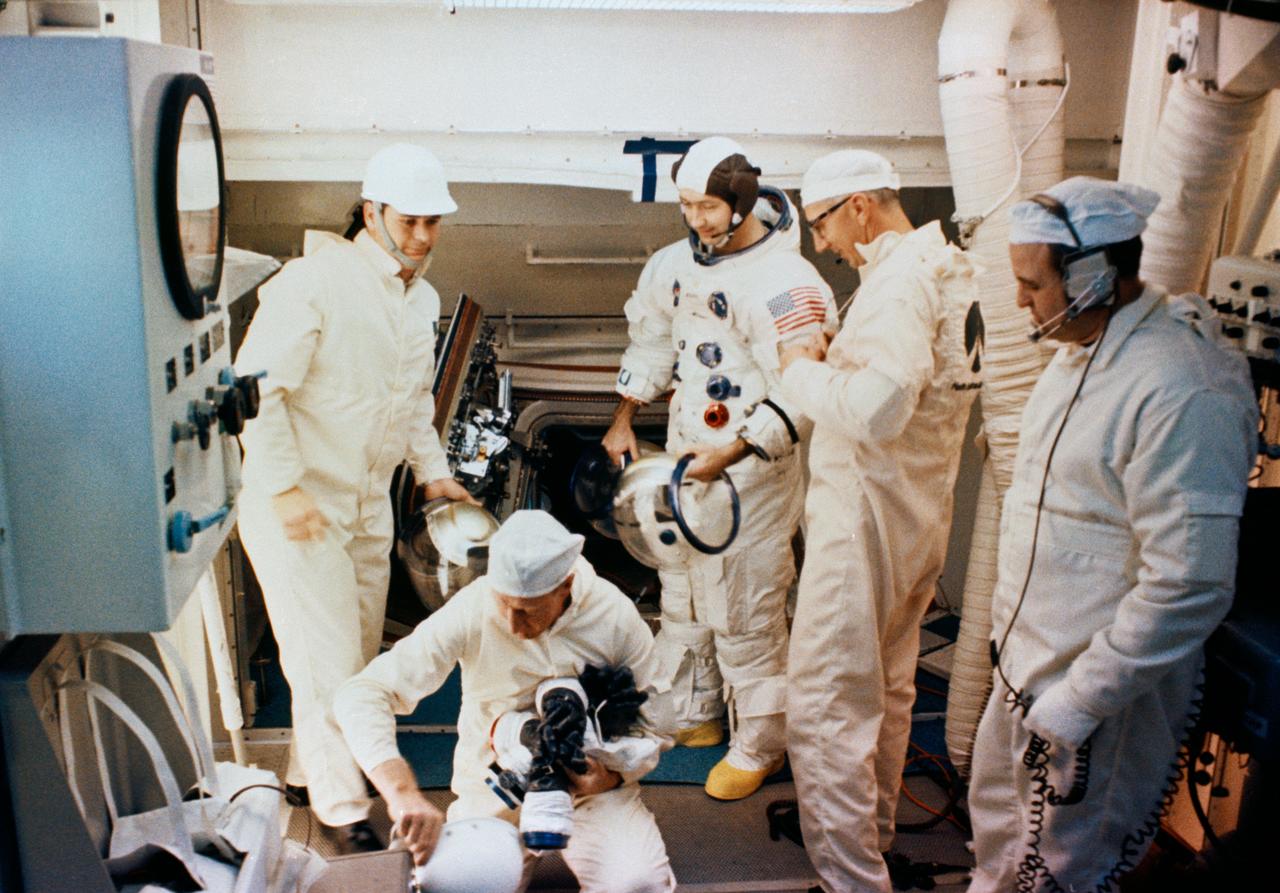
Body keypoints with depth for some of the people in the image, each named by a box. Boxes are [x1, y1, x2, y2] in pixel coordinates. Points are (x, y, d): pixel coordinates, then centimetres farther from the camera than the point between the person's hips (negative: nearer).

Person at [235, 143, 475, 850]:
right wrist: (283, 488, -21)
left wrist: (433, 470, 14)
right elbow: (258, 387, -20)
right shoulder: (315, 280, -17)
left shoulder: (423, 299, 10)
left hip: (369, 502, 8)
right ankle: (342, 805, 13)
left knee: (358, 652, 16)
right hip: (297, 503, -8)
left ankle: (309, 770, 36)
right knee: (326, 658, -3)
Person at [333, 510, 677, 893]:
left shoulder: (616, 617, -14)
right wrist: (403, 792, -37)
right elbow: (360, 696, -23)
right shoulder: (471, 611, -19)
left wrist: (614, 776, -23)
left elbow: (649, 724, -2)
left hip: (590, 782, -1)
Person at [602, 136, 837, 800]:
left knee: (744, 610, 1)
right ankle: (691, 715, 39)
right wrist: (623, 418, 19)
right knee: (681, 593, 19)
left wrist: (729, 457, -25)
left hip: (751, 473, -8)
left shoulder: (786, 284, -20)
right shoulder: (679, 261, 4)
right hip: (684, 456, 8)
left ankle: (759, 745, 20)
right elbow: (652, 337, 20)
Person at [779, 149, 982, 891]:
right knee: (887, 689, 23)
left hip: (869, 517, -11)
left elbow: (877, 409, -30)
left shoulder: (900, 280, -20)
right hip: (919, 515, 11)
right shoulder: (949, 268, 11)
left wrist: (803, 370, -15)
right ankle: (876, 832, 41)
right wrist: (836, 362, 4)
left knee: (826, 705, -3)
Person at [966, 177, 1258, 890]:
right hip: (1029, 667, 9)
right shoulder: (1083, 350, 5)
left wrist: (1075, 706, -22)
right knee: (998, 825, 25)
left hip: (1098, 698, -9)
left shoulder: (1181, 394, -27)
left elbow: (1189, 587, -28)